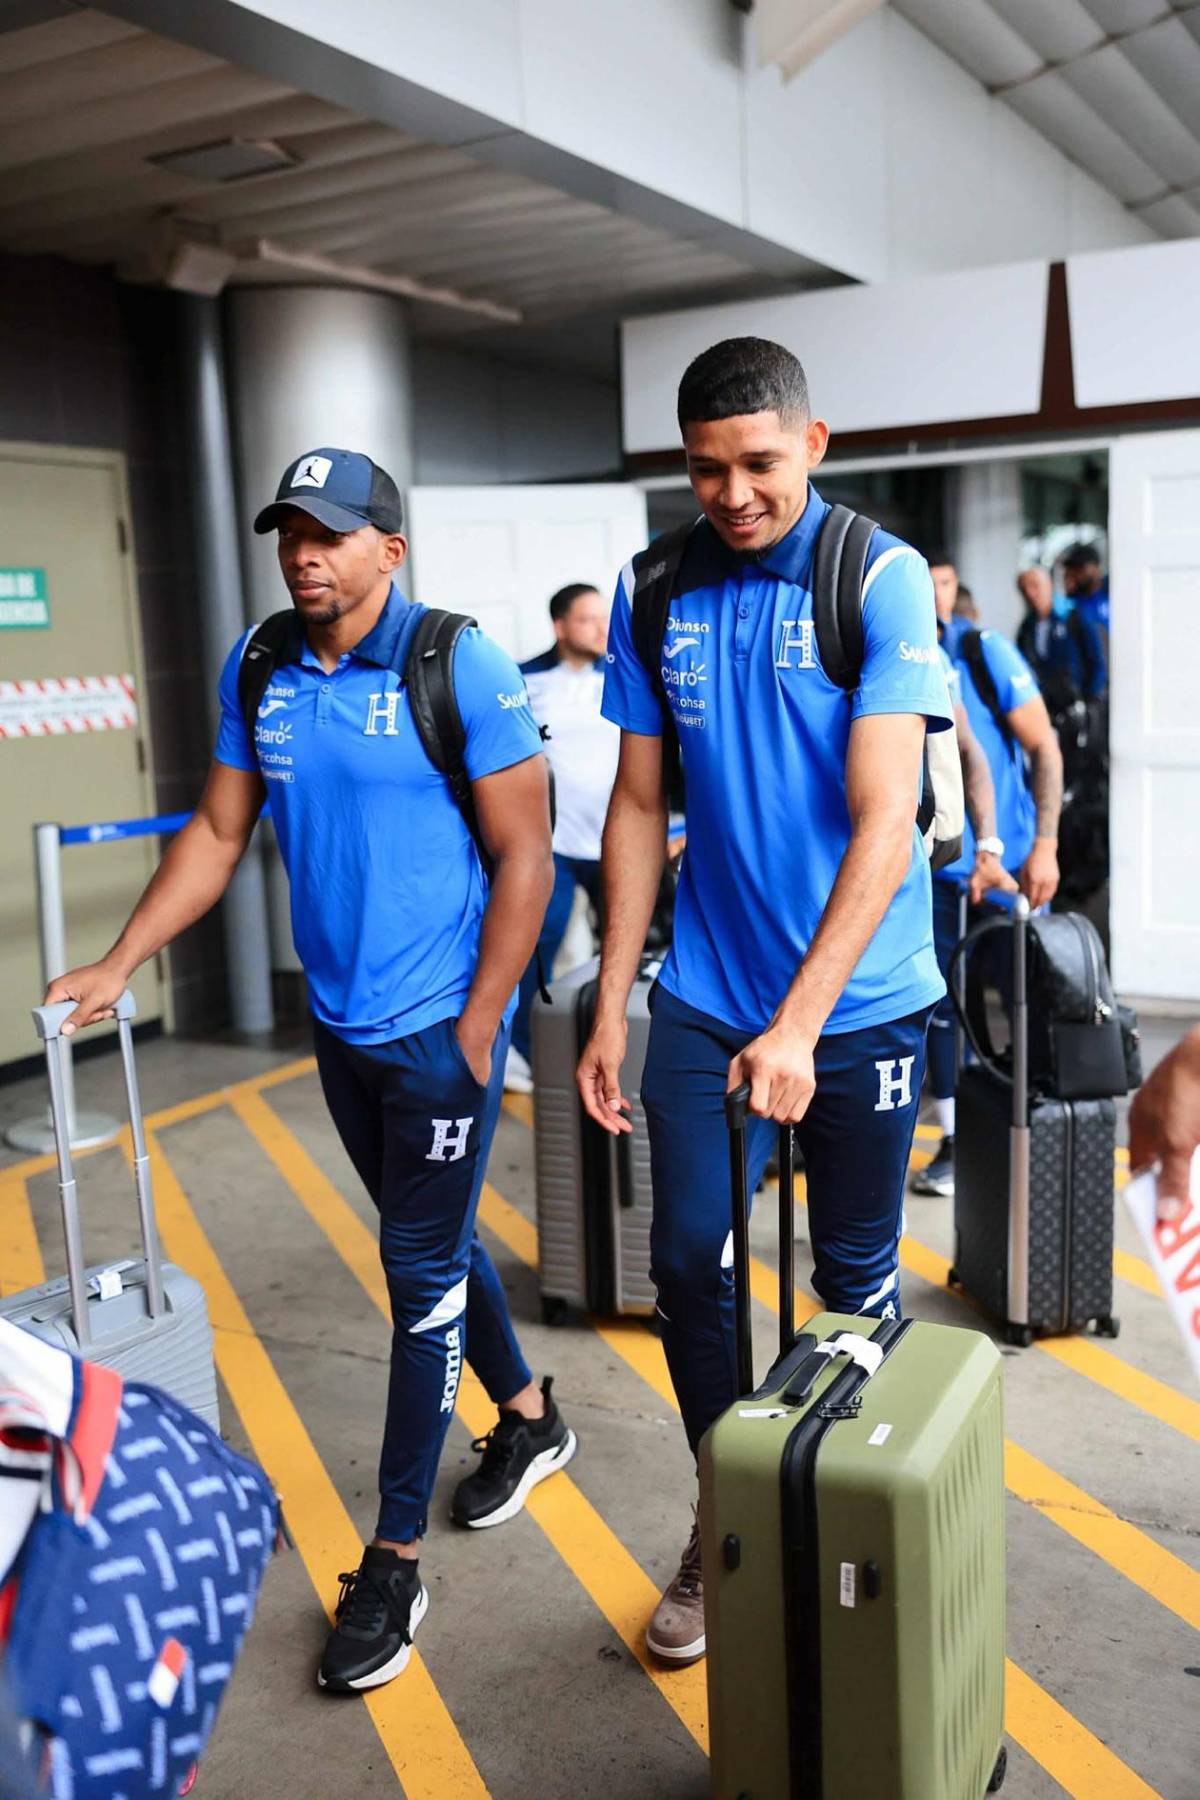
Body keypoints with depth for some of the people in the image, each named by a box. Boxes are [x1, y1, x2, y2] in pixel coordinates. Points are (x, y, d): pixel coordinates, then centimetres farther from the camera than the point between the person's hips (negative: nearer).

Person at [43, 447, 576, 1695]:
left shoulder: (458, 667, -14)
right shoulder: (257, 672, 3)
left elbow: (523, 854, -13)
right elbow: (218, 831, 8)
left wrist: (476, 1027, -14)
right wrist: (119, 963, 1)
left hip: (439, 1028, -6)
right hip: (338, 1024, 6)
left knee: (422, 1274, 2)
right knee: (433, 1241, 20)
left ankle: (394, 1558, 15)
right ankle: (528, 1417, 44)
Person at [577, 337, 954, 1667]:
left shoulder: (881, 580, -11)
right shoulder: (657, 595, 1)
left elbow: (885, 822, -18)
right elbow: (640, 805, 5)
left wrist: (801, 1024, -25)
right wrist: (611, 1006, 3)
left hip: (859, 999, -3)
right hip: (706, 995, 3)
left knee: (857, 1281, 10)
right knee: (689, 1261, 5)